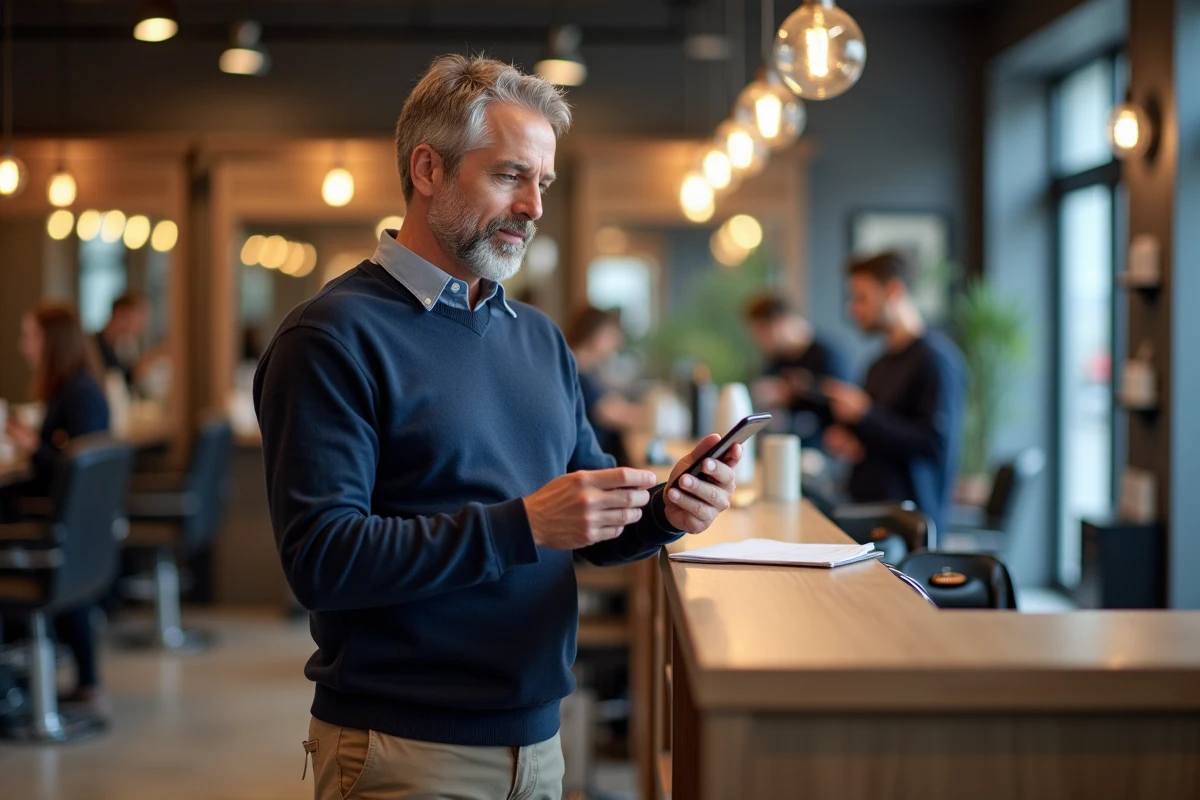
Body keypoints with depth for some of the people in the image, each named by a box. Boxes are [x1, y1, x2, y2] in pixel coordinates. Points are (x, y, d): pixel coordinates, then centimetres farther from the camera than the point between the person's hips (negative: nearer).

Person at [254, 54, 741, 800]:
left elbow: (587, 529, 12)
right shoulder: (335, 336, -12)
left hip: (538, 736, 7)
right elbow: (321, 559, -20)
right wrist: (521, 525, -25)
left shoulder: (541, 337, 10)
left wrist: (662, 509, -9)